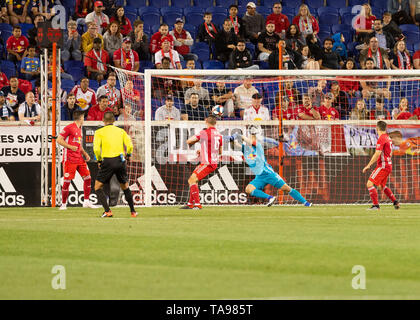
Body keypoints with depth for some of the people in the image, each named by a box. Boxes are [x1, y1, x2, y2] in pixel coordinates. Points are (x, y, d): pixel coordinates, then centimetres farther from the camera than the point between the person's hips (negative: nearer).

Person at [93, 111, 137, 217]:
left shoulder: (99, 132, 3)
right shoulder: (121, 131, 11)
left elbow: (96, 149, -9)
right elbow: (129, 145, 1)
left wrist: (99, 160, 5)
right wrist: (128, 156, 18)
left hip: (108, 161, -3)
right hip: (121, 161, 3)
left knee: (98, 187, 7)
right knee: (125, 187, 21)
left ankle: (107, 211, -9)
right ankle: (133, 211, 21)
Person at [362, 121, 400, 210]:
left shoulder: (381, 138, -16)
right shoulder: (388, 138, 13)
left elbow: (377, 154, -22)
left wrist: (368, 165, -19)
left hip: (383, 166, -10)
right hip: (388, 165, 10)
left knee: (370, 184, -11)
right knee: (381, 186, 23)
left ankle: (376, 205, -14)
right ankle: (395, 202, 22)